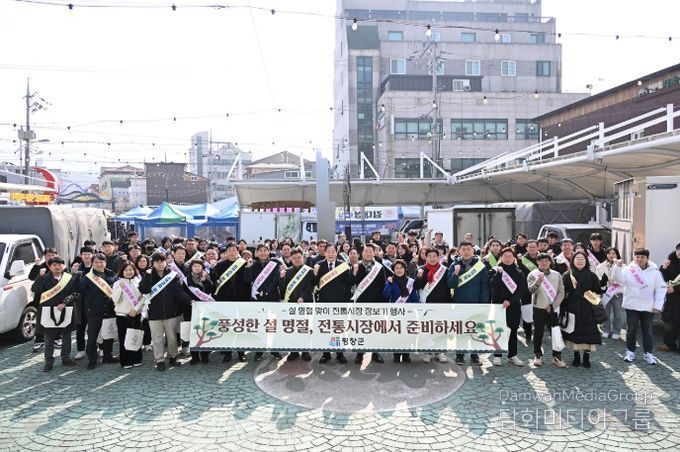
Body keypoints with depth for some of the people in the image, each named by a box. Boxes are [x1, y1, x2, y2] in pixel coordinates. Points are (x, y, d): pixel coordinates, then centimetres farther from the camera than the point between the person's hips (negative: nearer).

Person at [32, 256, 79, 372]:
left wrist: (64, 303, -12)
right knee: (49, 338, 5)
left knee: (66, 336, 11)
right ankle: (49, 361, 15)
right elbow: (35, 290, -12)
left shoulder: (70, 278, 3)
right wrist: (40, 276, -19)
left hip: (65, 311, 1)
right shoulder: (45, 279, 1)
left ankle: (66, 358, 25)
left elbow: (74, 293, 0)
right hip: (49, 311, -1)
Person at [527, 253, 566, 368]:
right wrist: (539, 280, -34)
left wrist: (553, 305, -7)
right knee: (538, 332, 6)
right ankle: (538, 355, 19)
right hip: (539, 308, -2)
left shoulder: (556, 275, 5)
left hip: (553, 308, 2)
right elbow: (531, 290, -17)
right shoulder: (533, 274, -3)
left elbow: (561, 292, 3)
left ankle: (557, 356, 10)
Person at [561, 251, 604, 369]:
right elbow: (563, 293, -1)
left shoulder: (591, 276, 2)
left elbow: (599, 291, 0)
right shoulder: (567, 276, 1)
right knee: (574, 332, 6)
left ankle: (586, 358, 13)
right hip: (572, 309, 0)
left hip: (587, 310, 0)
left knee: (588, 332, 0)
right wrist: (562, 310, -6)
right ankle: (576, 357, 20)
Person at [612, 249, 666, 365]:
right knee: (631, 330, 7)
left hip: (648, 307, 1)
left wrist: (657, 306, -4)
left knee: (647, 331, 9)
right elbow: (617, 278, -15)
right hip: (632, 306, -1)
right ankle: (630, 352, 18)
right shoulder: (628, 270, -4)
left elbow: (661, 289, 1)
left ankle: (648, 353, 19)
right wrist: (618, 266, -30)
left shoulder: (654, 272, -1)